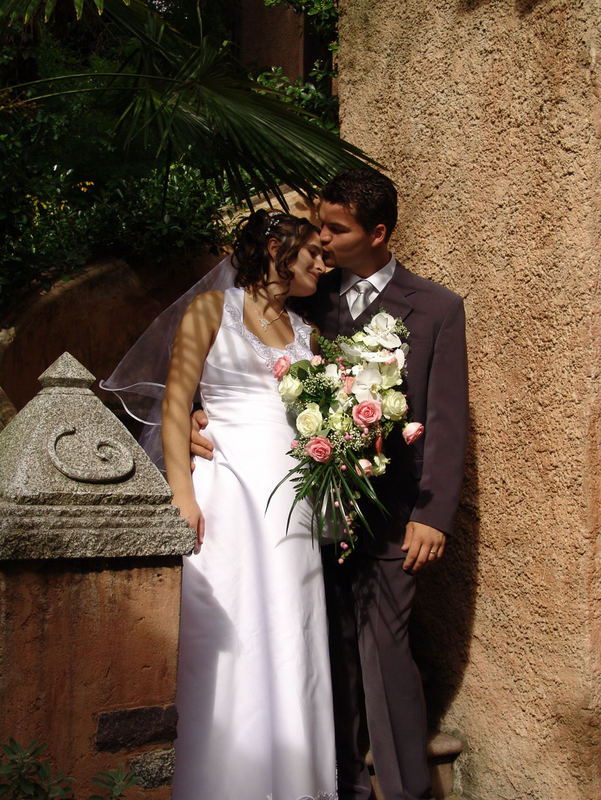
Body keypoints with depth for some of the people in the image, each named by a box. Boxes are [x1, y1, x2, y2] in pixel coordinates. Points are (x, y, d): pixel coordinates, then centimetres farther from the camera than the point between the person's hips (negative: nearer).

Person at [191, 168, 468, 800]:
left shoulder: (436, 308, 0)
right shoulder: (310, 302, 8)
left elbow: (446, 421, -3)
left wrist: (432, 516, -8)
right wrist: (203, 417, -9)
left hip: (389, 513, -3)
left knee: (384, 650, -3)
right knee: (336, 648, 11)